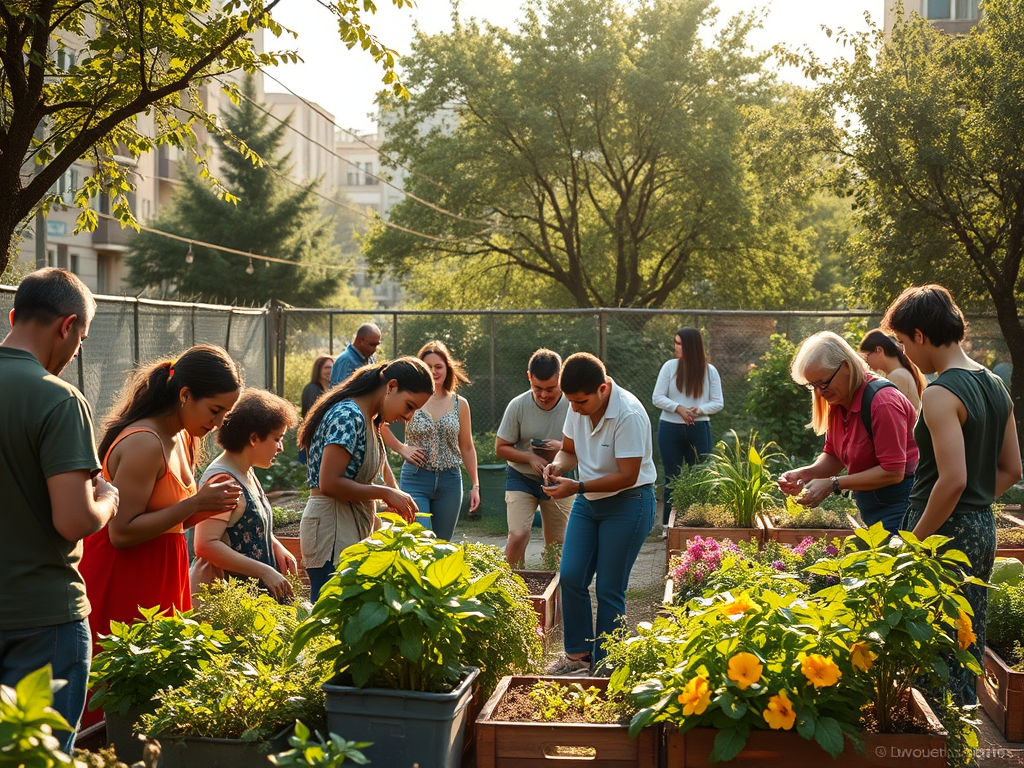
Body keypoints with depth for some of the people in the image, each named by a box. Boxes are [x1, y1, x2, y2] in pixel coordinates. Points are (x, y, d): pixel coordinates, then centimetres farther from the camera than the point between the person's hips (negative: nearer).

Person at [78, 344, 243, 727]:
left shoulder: (179, 438, 11)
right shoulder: (143, 443, -19)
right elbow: (122, 532, -21)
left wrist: (207, 502, 0)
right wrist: (195, 504, -20)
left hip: (161, 581, 9)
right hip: (123, 590, -9)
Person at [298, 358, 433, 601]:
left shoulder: (370, 421, 16)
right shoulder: (348, 416, -14)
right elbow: (329, 483, -20)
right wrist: (386, 493, -14)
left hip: (354, 530, 10)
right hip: (331, 528, -10)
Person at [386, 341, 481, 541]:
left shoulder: (460, 404, 6)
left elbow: (467, 448, 13)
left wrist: (475, 485, 11)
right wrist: (400, 448, -5)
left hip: (449, 481, 3)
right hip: (415, 479, -3)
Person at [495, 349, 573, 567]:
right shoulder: (518, 406, -13)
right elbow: (501, 447, -4)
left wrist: (563, 448, -25)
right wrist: (531, 457, -21)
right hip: (522, 478, -1)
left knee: (557, 544, 8)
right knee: (518, 535, -17)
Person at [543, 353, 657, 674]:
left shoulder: (629, 415, -25)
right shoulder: (578, 407, -4)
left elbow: (627, 476, -24)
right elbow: (569, 449, 12)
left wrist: (578, 487, -27)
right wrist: (558, 465, -11)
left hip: (627, 504, -7)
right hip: (587, 502, 7)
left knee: (609, 589, -1)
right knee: (570, 577, 1)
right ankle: (578, 655, 15)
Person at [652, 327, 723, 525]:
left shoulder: (709, 371, 2)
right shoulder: (670, 367, 0)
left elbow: (718, 402, 1)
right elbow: (657, 397, -2)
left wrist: (700, 409, -18)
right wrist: (678, 408, -18)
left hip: (699, 429, 0)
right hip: (670, 429, 0)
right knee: (672, 478, 5)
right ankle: (669, 524, 14)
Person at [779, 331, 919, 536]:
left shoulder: (883, 402, -20)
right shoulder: (837, 401, 6)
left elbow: (892, 472, -22)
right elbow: (833, 456, 12)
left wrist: (833, 484, -22)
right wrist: (804, 473, -9)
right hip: (869, 508, 8)